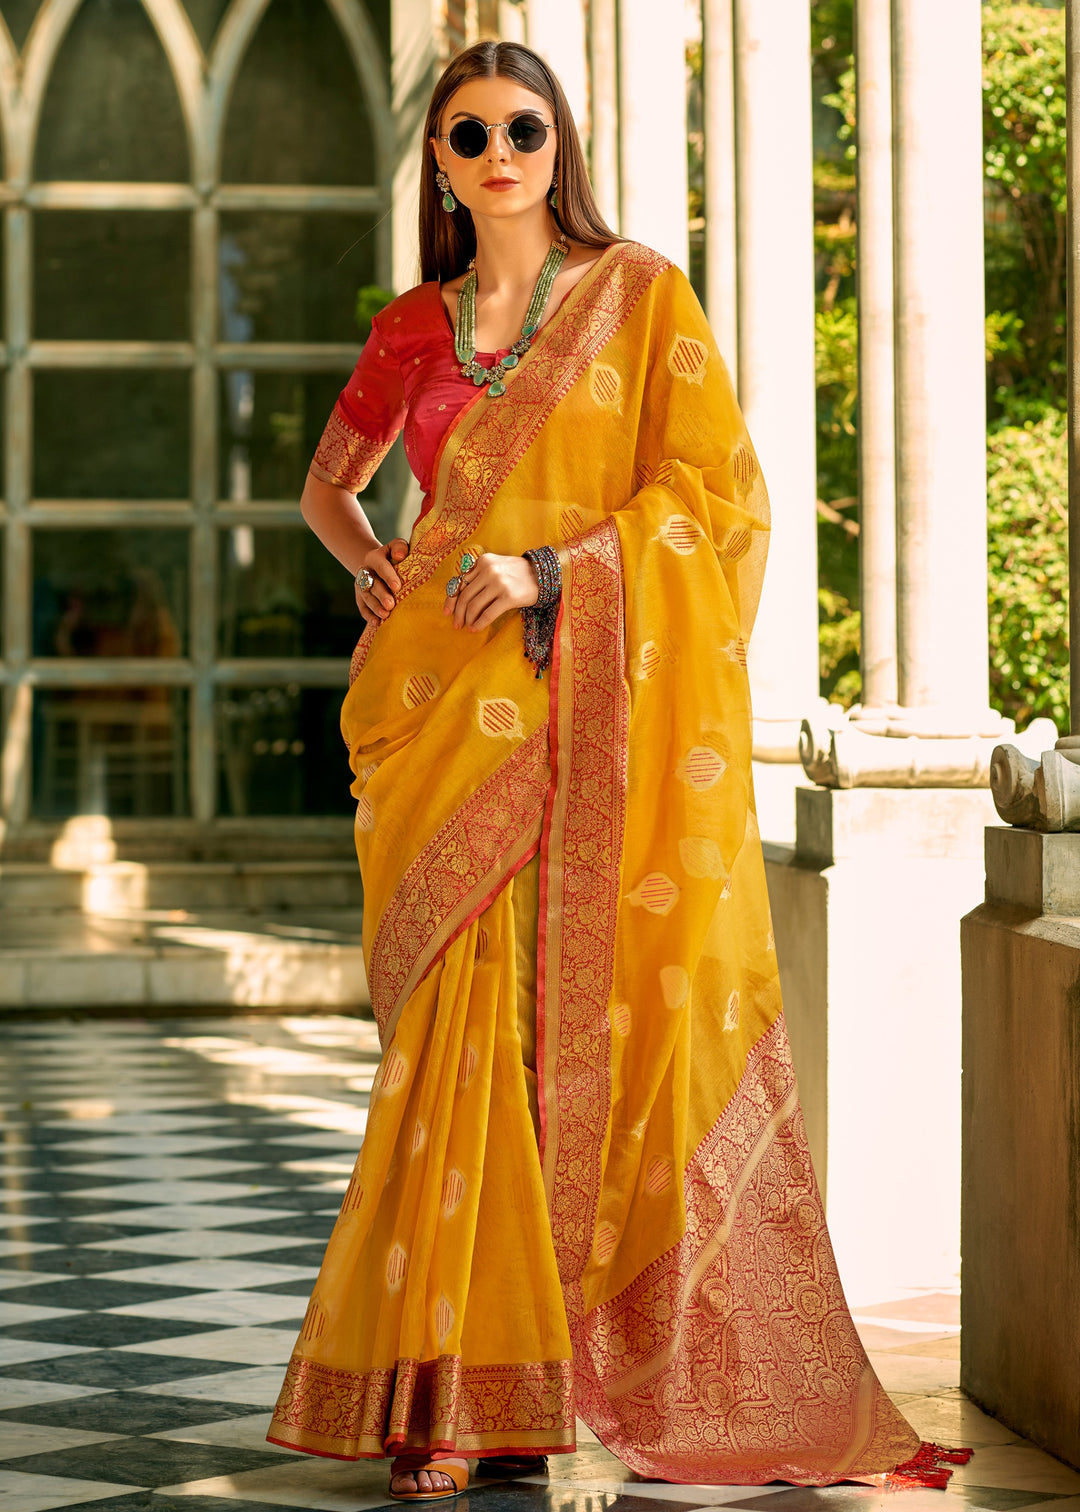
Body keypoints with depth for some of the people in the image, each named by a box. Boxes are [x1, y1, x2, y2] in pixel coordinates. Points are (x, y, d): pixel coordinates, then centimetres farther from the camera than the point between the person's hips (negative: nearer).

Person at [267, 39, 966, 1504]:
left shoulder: (641, 294, 5)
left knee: (589, 1020, -6)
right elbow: (329, 481, 30)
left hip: (600, 709, -2)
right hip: (452, 711, 2)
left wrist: (550, 573, -12)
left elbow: (715, 491, -2)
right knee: (460, 1026, -4)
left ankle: (568, 1364, 3)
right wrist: (370, 565, 9)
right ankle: (449, 1391, -1)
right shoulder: (412, 328, 14)